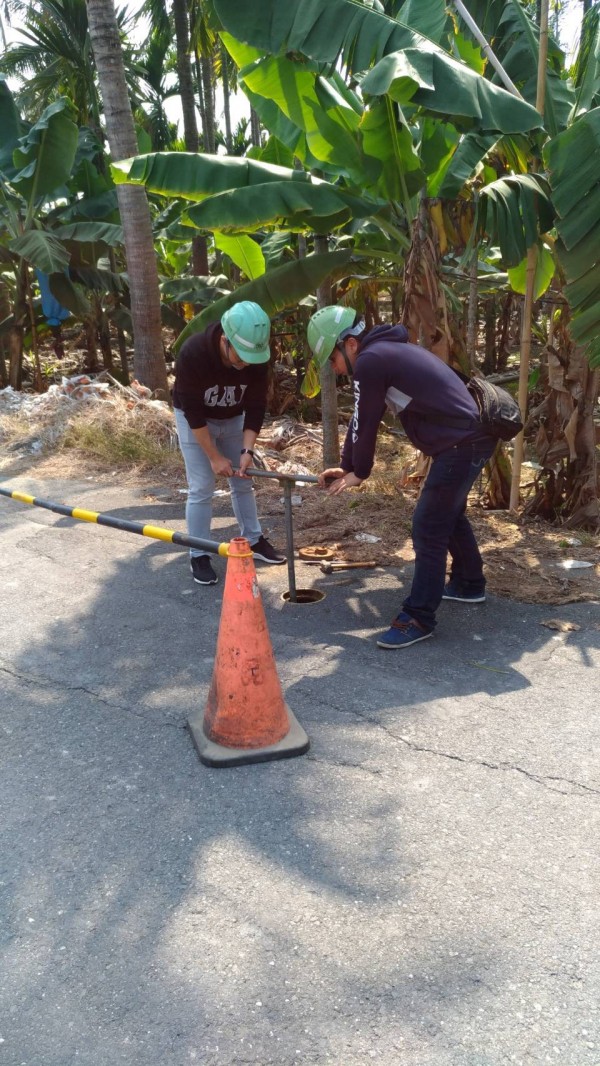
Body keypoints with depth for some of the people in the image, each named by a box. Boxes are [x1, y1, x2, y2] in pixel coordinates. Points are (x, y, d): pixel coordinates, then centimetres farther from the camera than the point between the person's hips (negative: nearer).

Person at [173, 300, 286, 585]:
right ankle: (198, 556, 3)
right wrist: (214, 456, -26)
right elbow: (192, 412, -29)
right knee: (201, 488, -7)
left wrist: (247, 450, -26)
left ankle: (253, 540, 26)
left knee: (243, 482, 10)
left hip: (233, 419, 4)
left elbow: (255, 407, -16)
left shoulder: (256, 358, -25)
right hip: (194, 420, -4)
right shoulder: (193, 353, -36)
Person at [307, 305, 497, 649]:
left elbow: (365, 423, -7)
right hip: (471, 437, 10)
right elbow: (361, 420, 21)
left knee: (428, 528, -6)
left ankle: (419, 618, 0)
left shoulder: (369, 360, -14)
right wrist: (348, 466, 24)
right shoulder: (386, 351, 18)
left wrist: (359, 472, 7)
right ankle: (469, 584, 42)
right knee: (450, 514, 26)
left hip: (461, 444, -10)